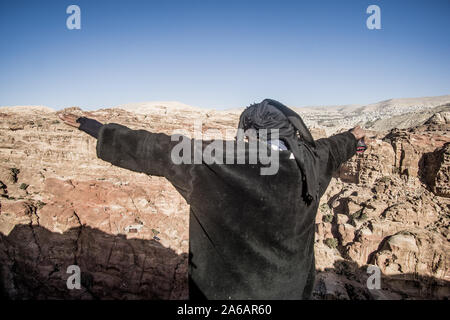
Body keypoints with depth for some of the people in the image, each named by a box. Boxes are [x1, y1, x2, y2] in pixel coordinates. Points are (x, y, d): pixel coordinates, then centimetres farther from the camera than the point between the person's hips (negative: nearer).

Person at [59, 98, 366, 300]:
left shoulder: (211, 163, -23)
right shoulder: (306, 164, -9)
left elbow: (154, 149, -16)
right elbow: (331, 148, 13)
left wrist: (91, 126, -3)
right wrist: (353, 137, 38)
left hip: (224, 289, -3)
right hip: (292, 289, 4)